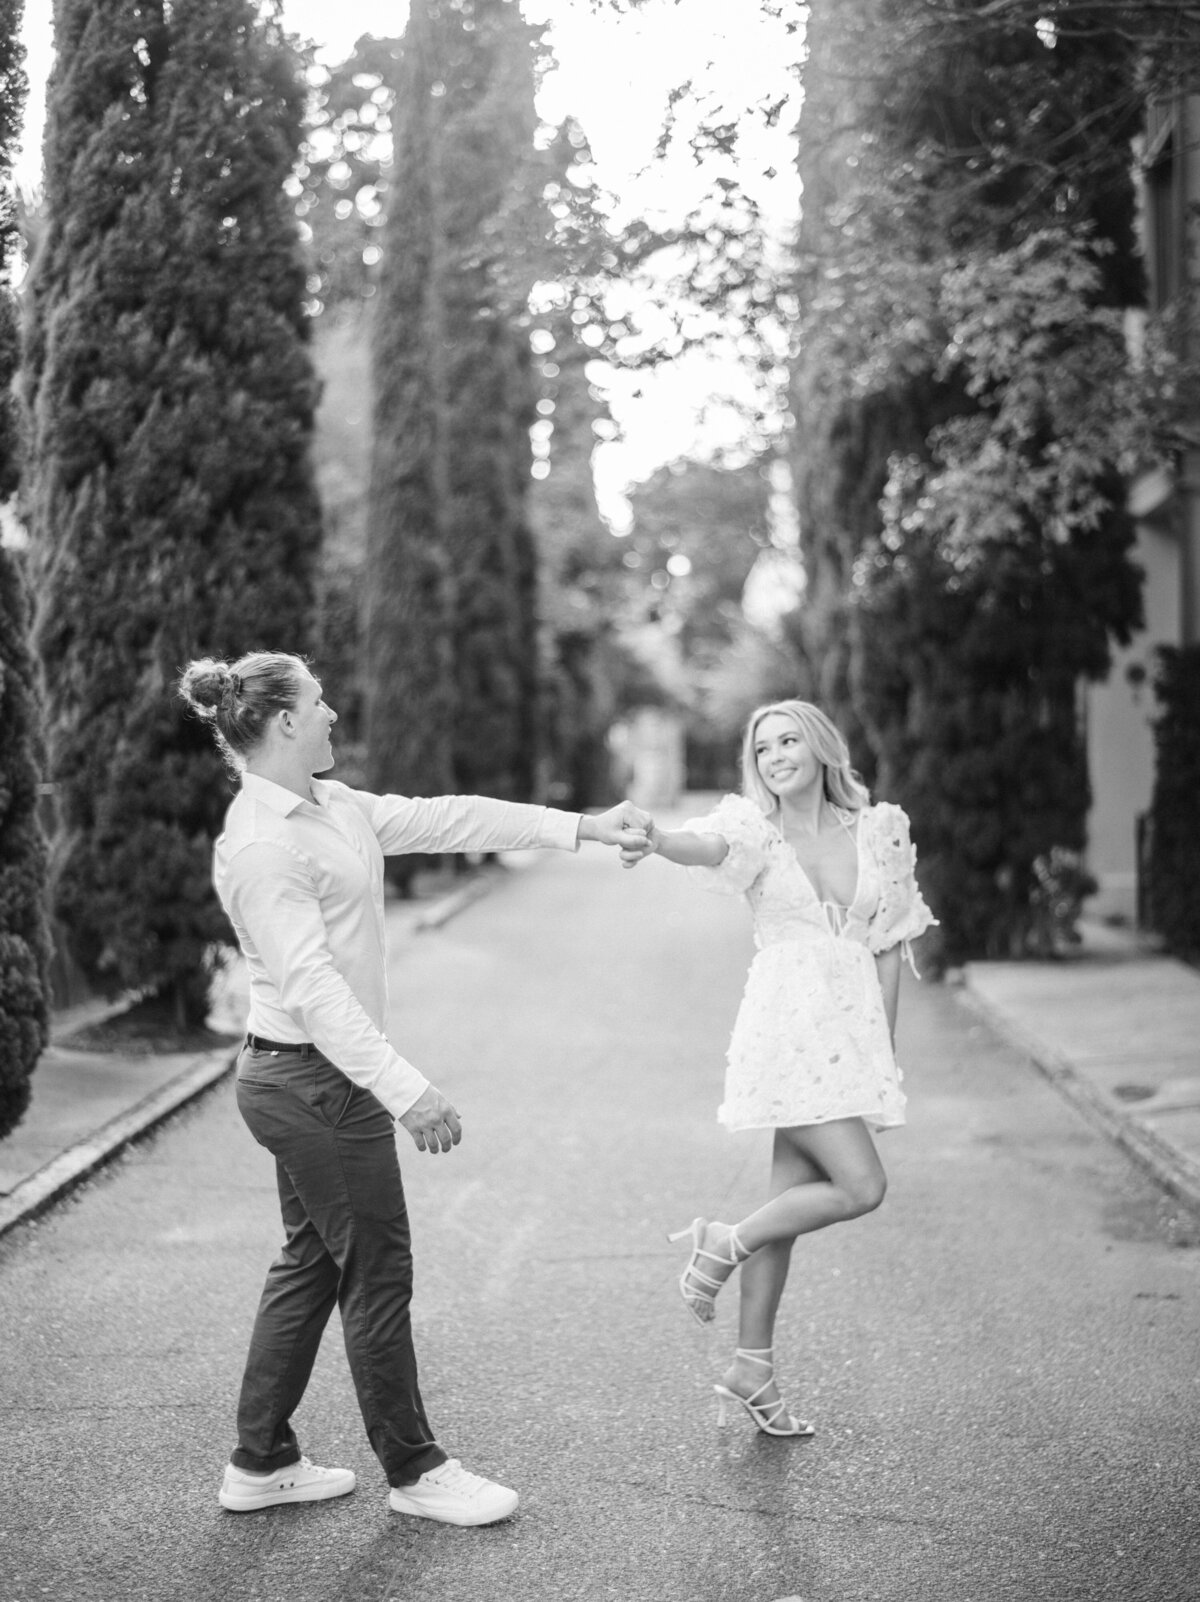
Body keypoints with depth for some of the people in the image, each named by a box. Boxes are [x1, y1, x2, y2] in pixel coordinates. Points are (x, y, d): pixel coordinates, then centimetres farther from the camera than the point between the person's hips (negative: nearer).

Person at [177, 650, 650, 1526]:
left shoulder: (327, 805, 8)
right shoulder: (262, 846, -22)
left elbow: (440, 818, 11)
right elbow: (312, 986, -28)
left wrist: (581, 827, 10)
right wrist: (407, 1091, -33)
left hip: (307, 1081, 10)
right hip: (316, 1080, -10)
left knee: (312, 1263, 18)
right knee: (378, 1274, 3)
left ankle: (261, 1462, 28)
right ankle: (414, 1470, 18)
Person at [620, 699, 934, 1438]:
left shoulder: (879, 831, 7)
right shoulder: (758, 828, -3)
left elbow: (888, 947, 11)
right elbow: (710, 845, -27)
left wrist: (888, 1047, 8)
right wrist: (654, 840, -50)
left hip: (854, 1029, 5)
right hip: (790, 1023, -5)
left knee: (793, 1196, 9)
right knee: (861, 1188, -15)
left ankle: (753, 1369, 17)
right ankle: (725, 1244, 6)